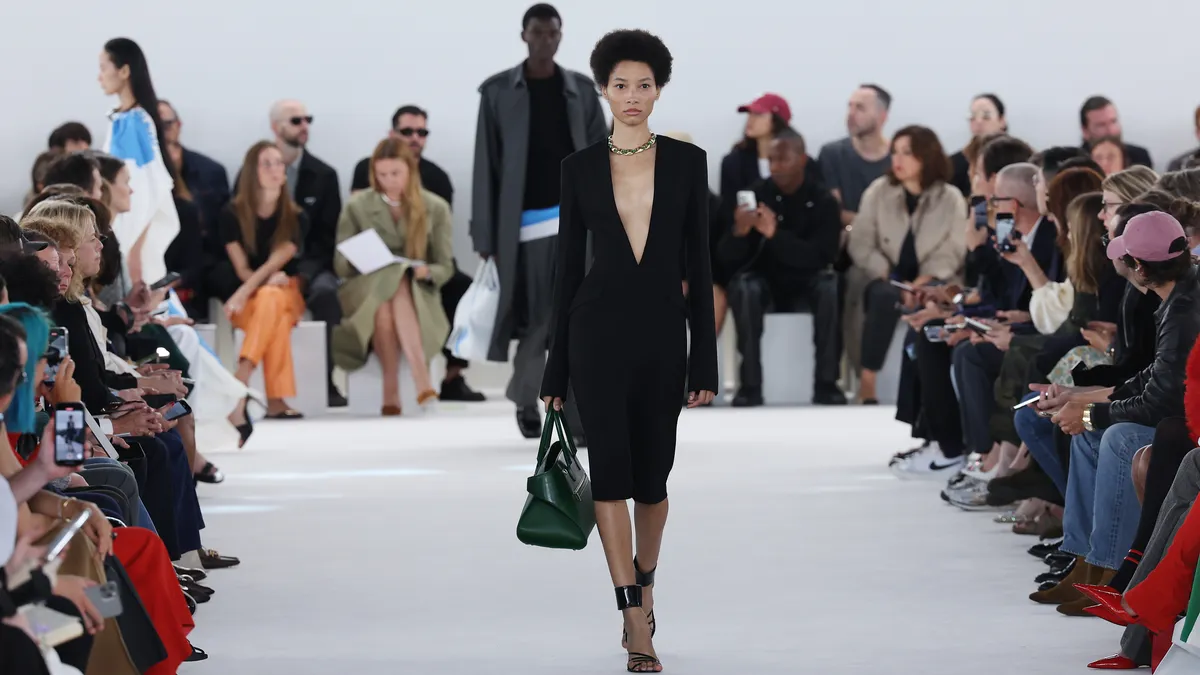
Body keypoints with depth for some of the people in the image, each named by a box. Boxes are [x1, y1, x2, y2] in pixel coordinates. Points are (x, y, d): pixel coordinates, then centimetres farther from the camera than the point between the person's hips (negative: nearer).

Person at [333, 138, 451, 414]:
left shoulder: (435, 208, 9)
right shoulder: (357, 207, 9)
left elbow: (445, 267, 8)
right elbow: (340, 265, 9)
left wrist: (426, 272, -16)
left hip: (416, 291, 0)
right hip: (366, 290, 0)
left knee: (399, 288, -39)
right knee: (385, 304, -38)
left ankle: (391, 391, -49)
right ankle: (422, 383, -46)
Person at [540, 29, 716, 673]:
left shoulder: (687, 162, 2)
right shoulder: (581, 167, 2)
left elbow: (698, 263, 2)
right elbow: (568, 263, 5)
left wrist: (705, 359, -1)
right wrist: (556, 367, 3)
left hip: (662, 330, 1)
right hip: (599, 328, -1)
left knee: (652, 473, 10)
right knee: (611, 469, -10)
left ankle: (642, 589, 34)